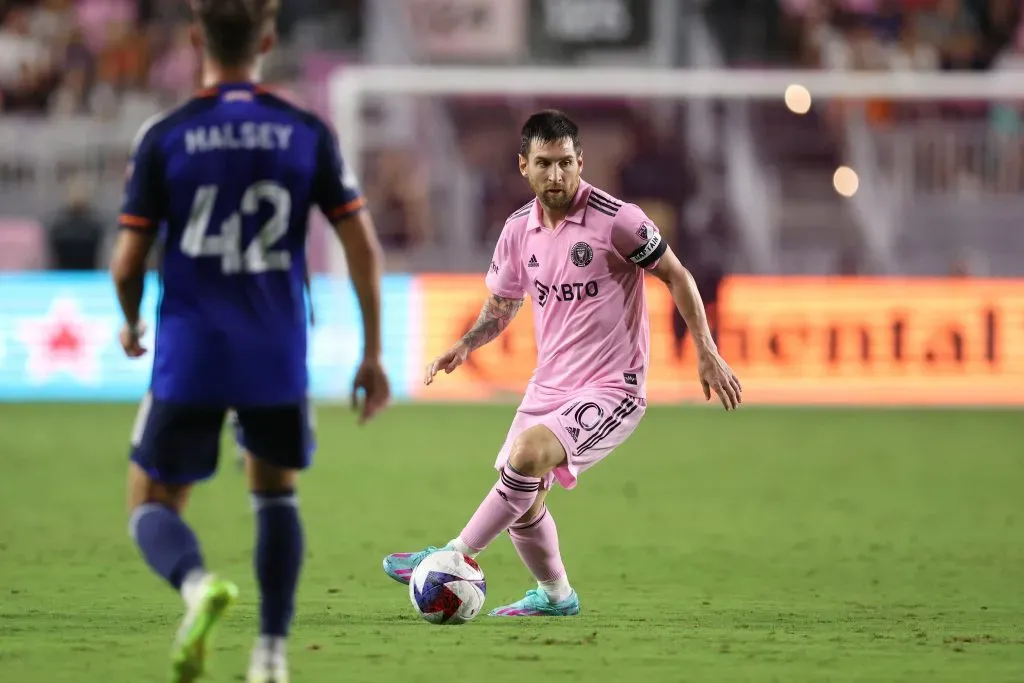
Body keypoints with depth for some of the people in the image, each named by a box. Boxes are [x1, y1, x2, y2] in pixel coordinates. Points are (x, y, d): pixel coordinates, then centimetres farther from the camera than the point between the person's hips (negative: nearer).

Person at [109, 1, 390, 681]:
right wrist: (373, 356, 8)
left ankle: (197, 583, -22)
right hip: (278, 360, 2)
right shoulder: (308, 134, 0)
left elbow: (128, 262, -3)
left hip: (188, 360, -2)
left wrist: (131, 324, 19)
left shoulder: (163, 138, -5)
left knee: (154, 504, 10)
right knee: (276, 493, 24)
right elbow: (364, 248, -1)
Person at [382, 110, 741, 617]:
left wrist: (707, 354, -7)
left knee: (528, 455, -29)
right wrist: (465, 346, 0)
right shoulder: (519, 230, 3)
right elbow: (502, 303, 18)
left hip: (611, 389, -7)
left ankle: (456, 557, -18)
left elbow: (675, 276, -4)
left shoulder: (616, 219, -15)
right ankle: (555, 596, 36)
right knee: (521, 497, 10)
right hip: (549, 386, 7)